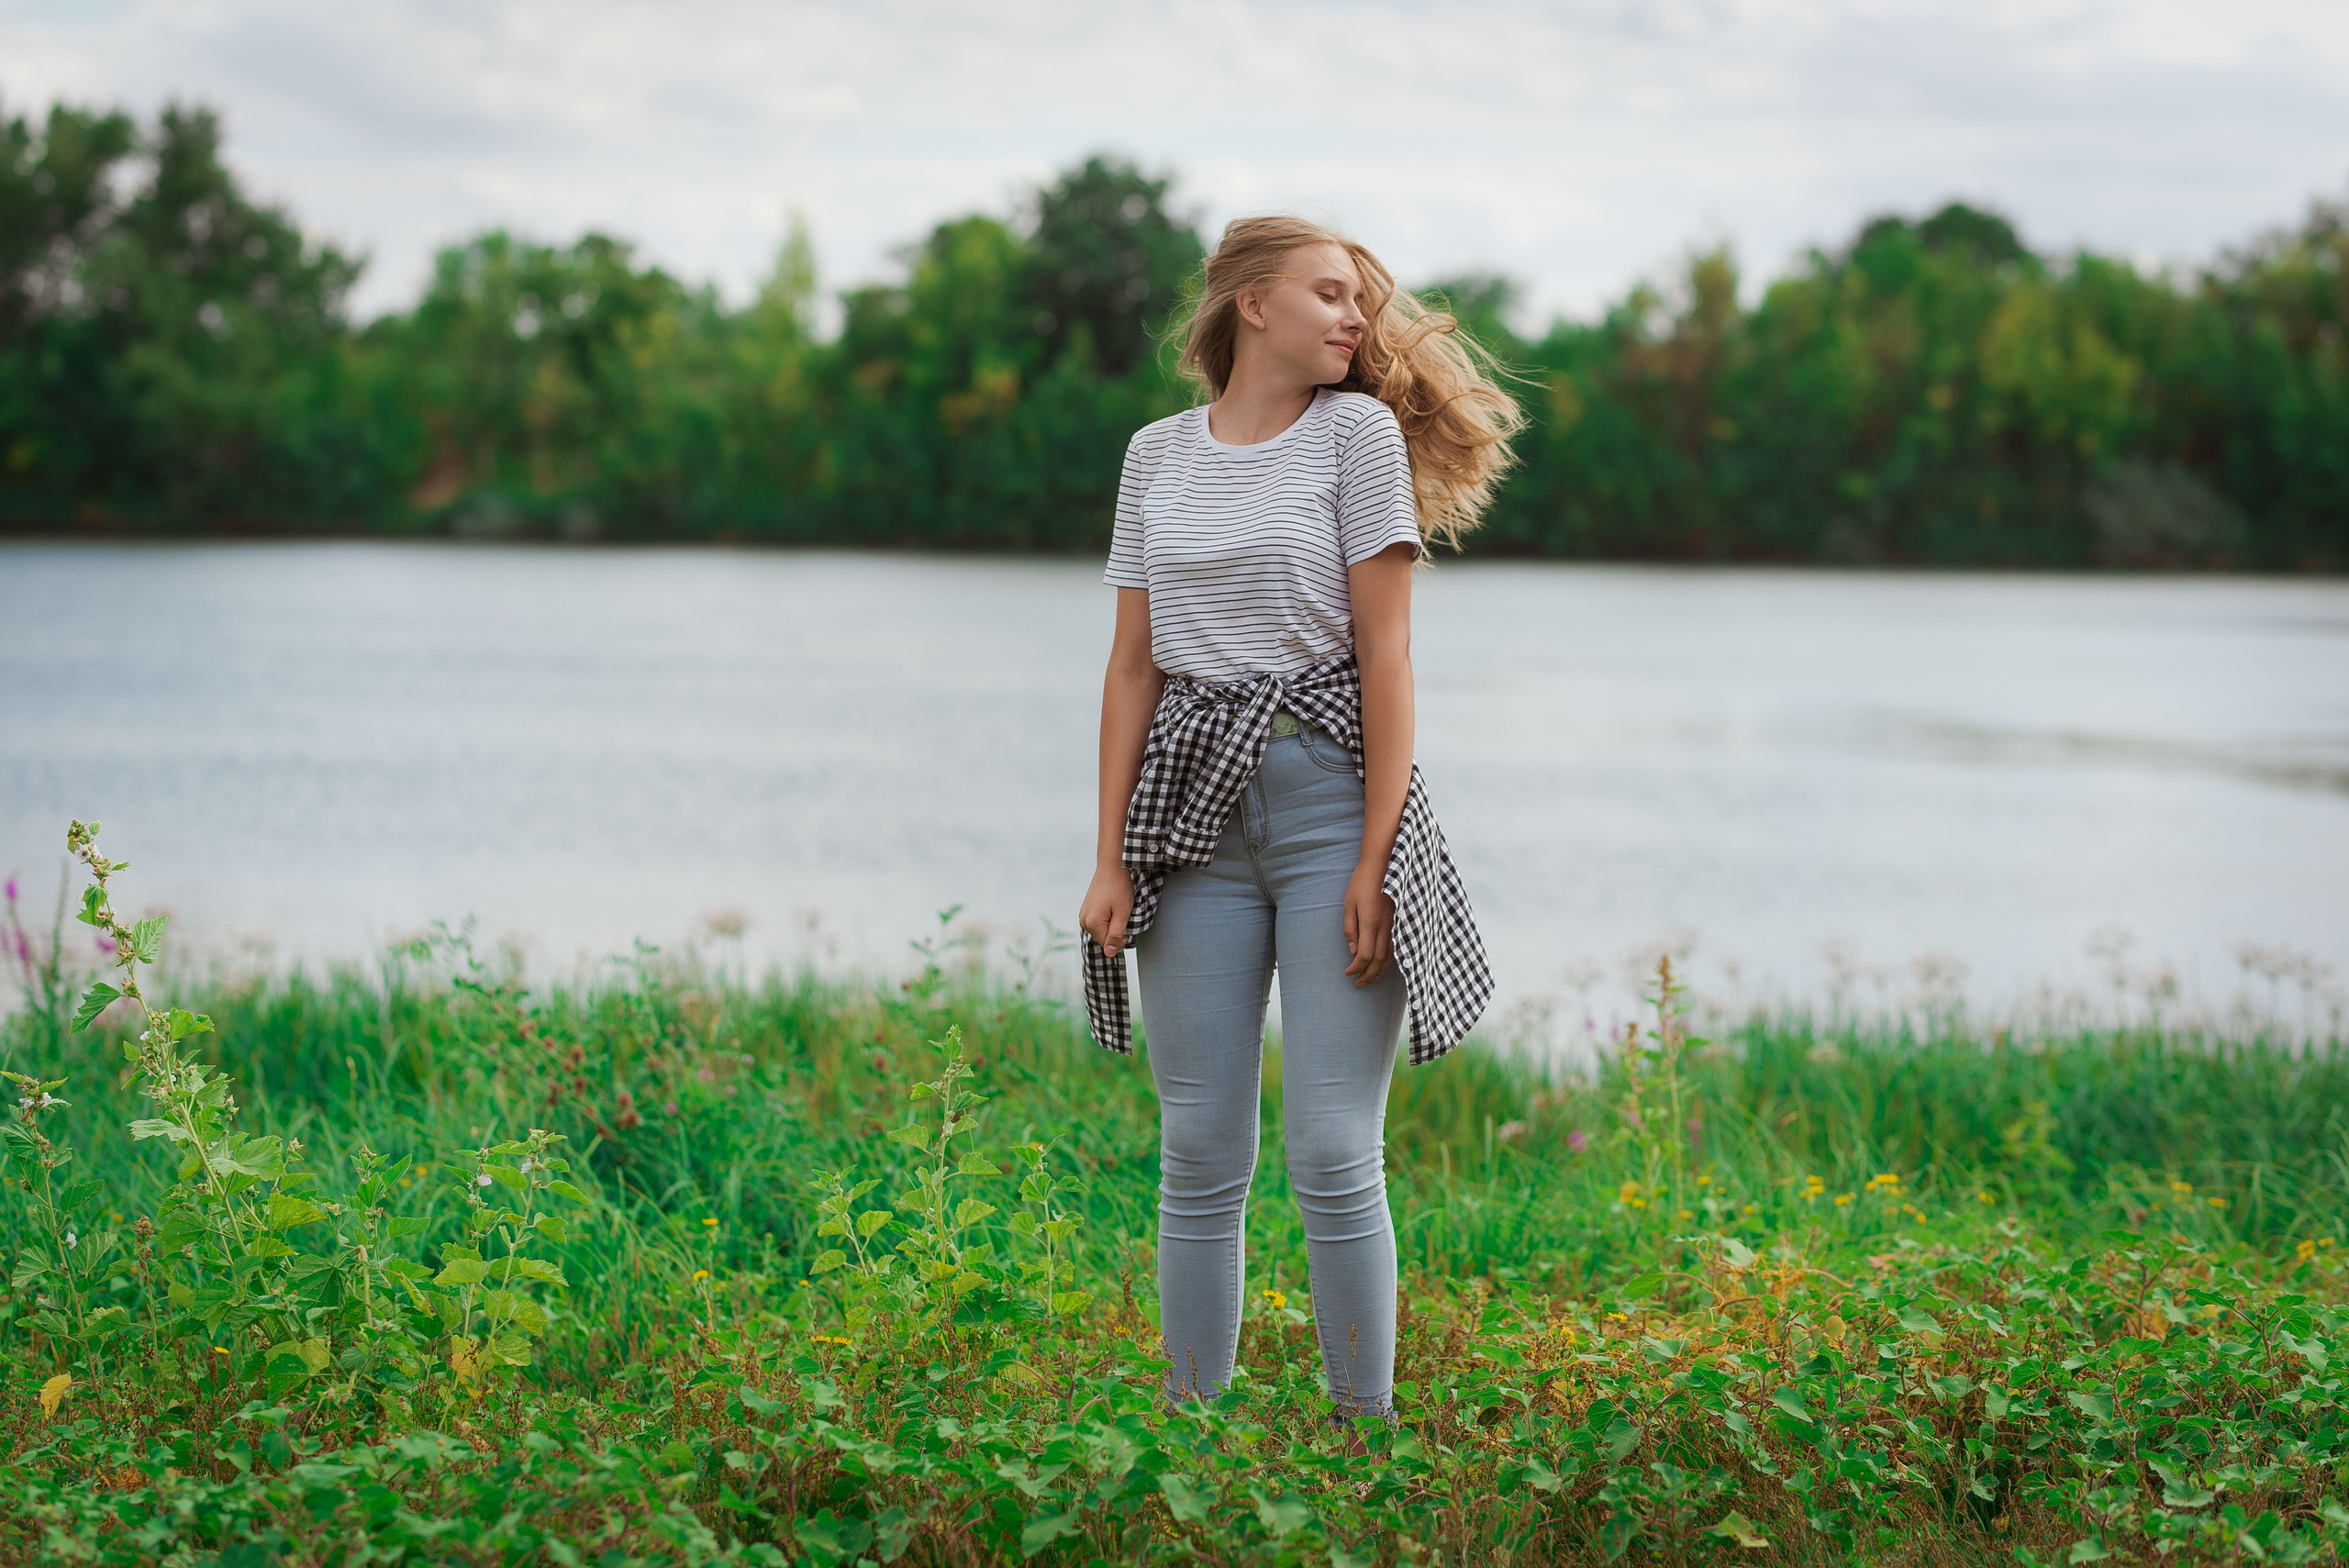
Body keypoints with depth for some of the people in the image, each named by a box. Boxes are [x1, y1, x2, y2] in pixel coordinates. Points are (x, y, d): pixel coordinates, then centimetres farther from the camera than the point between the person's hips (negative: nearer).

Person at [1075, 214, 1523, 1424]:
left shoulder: (1359, 430, 1)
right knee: (1200, 1154, 6)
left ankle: (1363, 1421, 4)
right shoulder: (1157, 455, 11)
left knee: (1333, 1154, -6)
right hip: (1193, 803, 3)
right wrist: (1112, 859, 5)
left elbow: (1384, 652, -4)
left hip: (1329, 791, -3)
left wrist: (1375, 860, -11)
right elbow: (1133, 665, 11)